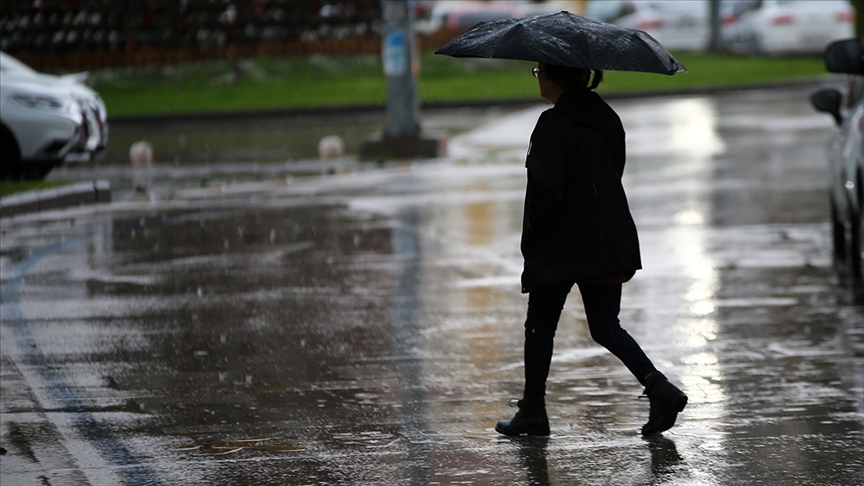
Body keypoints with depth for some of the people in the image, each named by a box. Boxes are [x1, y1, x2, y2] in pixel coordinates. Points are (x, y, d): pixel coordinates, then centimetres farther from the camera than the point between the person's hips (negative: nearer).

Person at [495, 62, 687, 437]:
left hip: (561, 247, -7)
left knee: (540, 327, 9)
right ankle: (660, 388, -6)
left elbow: (545, 190, -21)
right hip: (610, 244, 7)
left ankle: (532, 411, 16)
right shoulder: (607, 118, 8)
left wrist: (530, 240, -8)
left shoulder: (552, 125, -16)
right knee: (606, 327, 12)